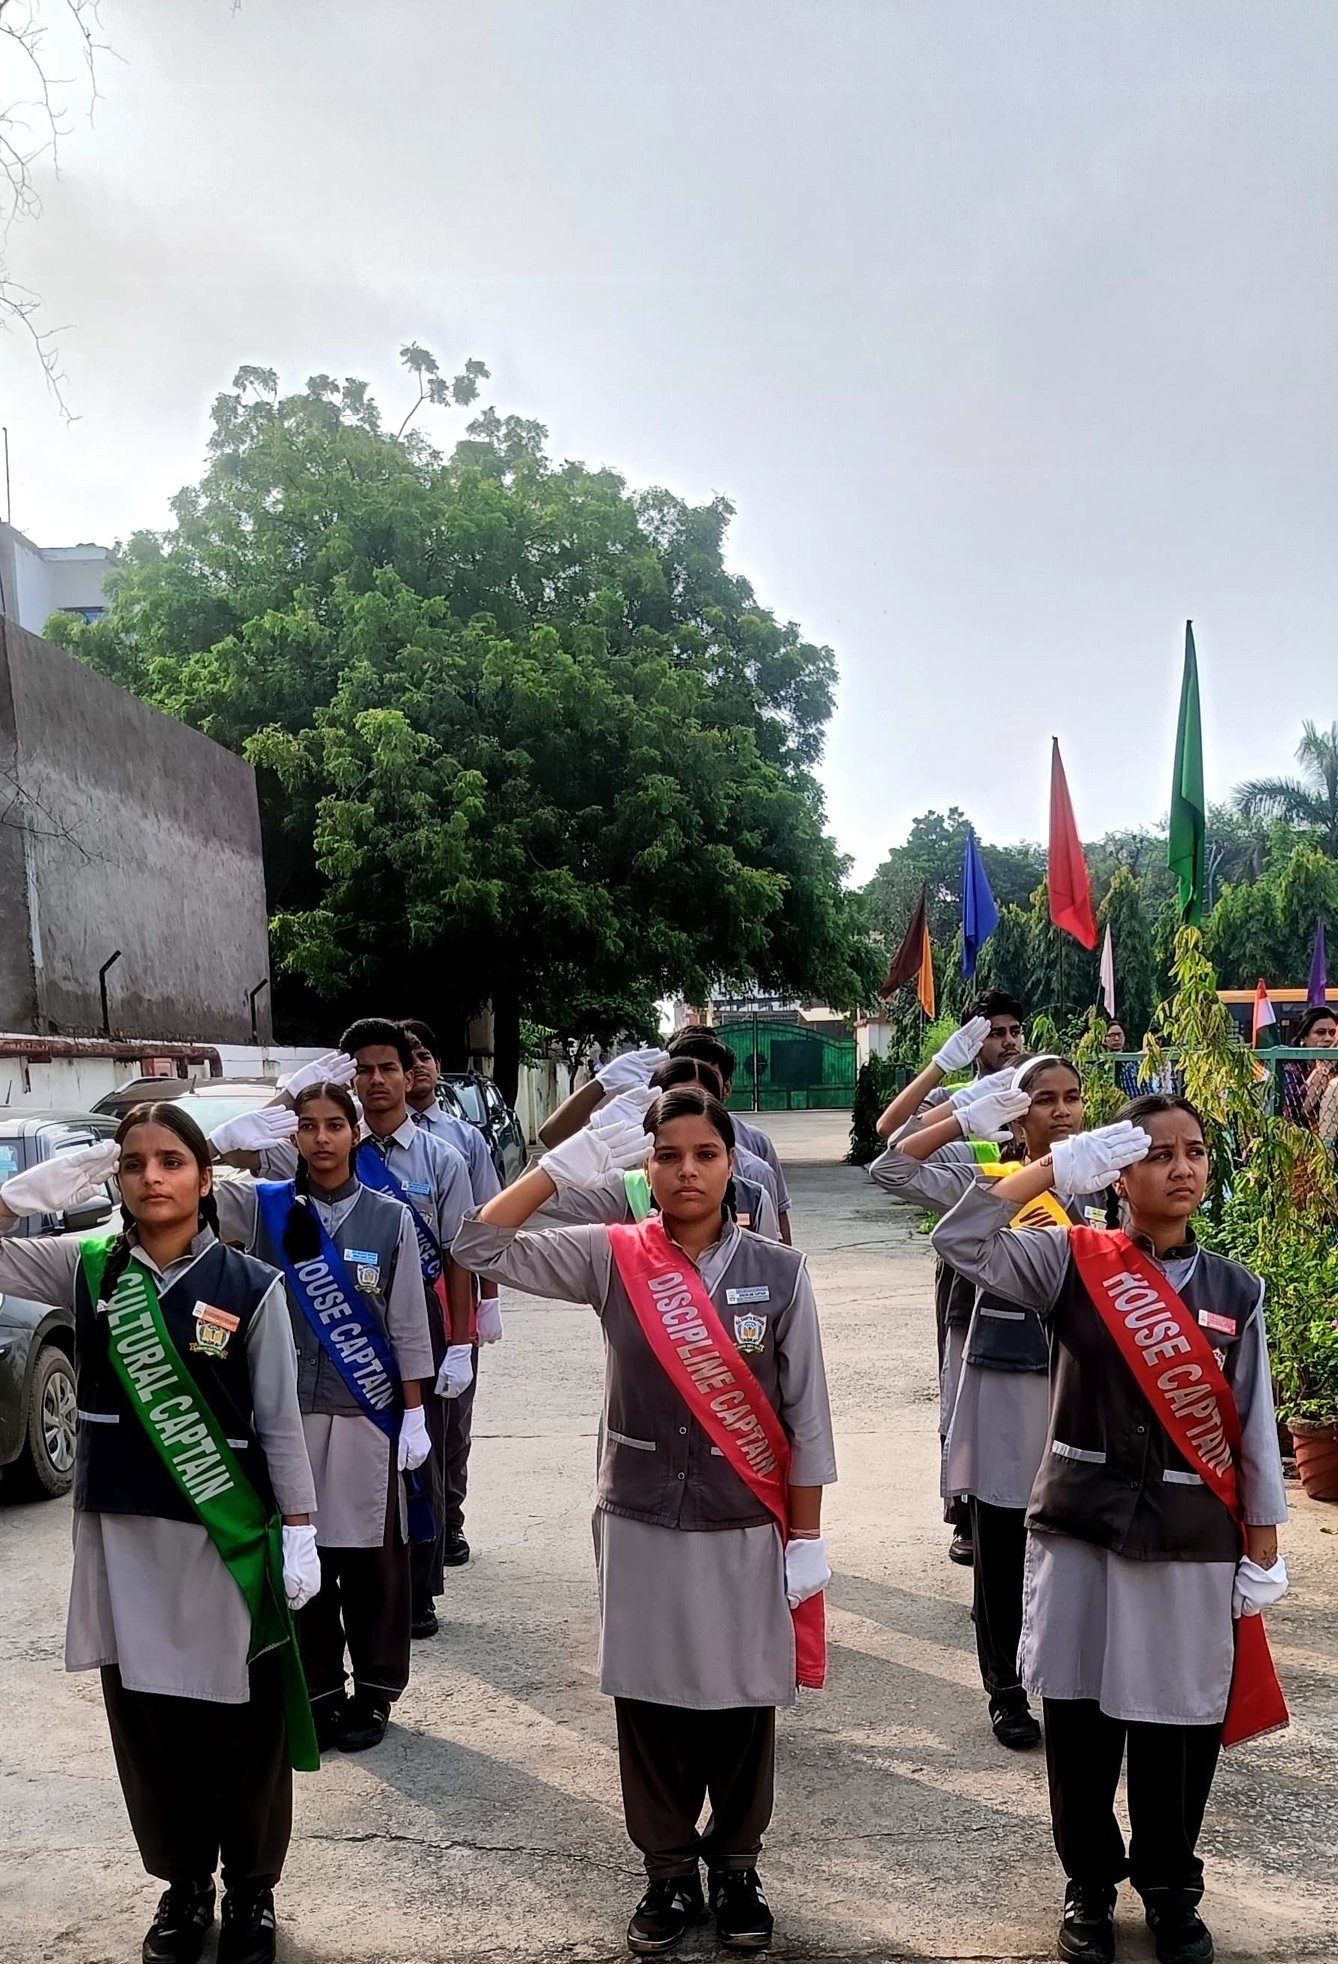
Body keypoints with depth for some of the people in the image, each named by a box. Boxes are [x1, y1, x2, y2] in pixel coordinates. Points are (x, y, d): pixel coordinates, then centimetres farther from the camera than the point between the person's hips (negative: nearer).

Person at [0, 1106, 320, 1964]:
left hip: (227, 1536, -2)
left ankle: (251, 1891, 29)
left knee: (241, 1728, 7)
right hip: (122, 1533, 3)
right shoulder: (85, 1266, 0)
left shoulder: (252, 1285, -7)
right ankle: (183, 1887, 33)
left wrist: (299, 1532, -3)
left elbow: (280, 1423, -3)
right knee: (148, 1723, 13)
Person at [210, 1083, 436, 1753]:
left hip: (368, 1411, -1)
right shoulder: (263, 1207, 3)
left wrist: (414, 1413, -1)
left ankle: (374, 1693, 21)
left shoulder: (389, 1218, 0)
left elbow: (408, 1326, 1)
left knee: (372, 1558, 6)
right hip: (289, 1411, 1)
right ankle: (319, 1690, 23)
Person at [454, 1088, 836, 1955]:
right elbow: (481, 1244, -10)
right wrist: (567, 1164, -16)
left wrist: (806, 1539, -2)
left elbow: (806, 1415, -3)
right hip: (641, 1529, 1)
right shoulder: (611, 1259, -6)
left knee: (741, 1707, 13)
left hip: (745, 1531, -1)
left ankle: (736, 1871, 33)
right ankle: (670, 1875, 32)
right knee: (651, 1707, 12)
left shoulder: (778, 1271, -7)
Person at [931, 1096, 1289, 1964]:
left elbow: (1254, 1428, 3)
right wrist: (1057, 1164, -21)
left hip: (1193, 1541, 1)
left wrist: (1263, 1553, 4)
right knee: (1081, 1716, 10)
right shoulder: (1072, 1262, -6)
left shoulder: (1236, 1291, -1)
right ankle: (1091, 1883, 32)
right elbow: (961, 1241, -20)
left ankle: (1171, 1889, 34)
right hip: (1081, 1529, -1)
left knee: (1181, 1722, 11)